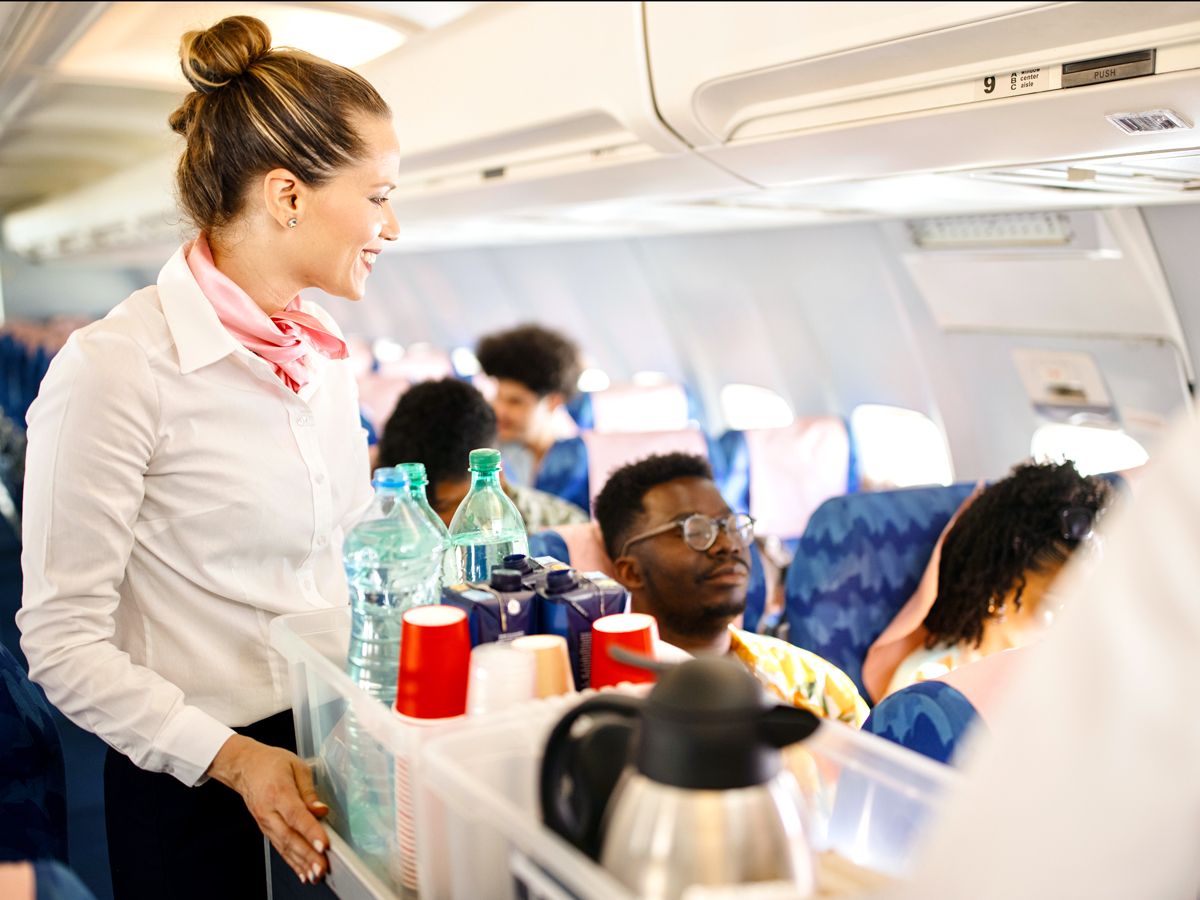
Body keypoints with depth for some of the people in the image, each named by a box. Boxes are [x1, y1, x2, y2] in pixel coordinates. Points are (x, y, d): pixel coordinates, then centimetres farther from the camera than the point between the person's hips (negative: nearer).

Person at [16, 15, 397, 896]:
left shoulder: (324, 352, 4)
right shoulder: (113, 367, -17)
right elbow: (63, 639, -16)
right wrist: (233, 758, -21)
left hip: (334, 747, 7)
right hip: (196, 786, -6)